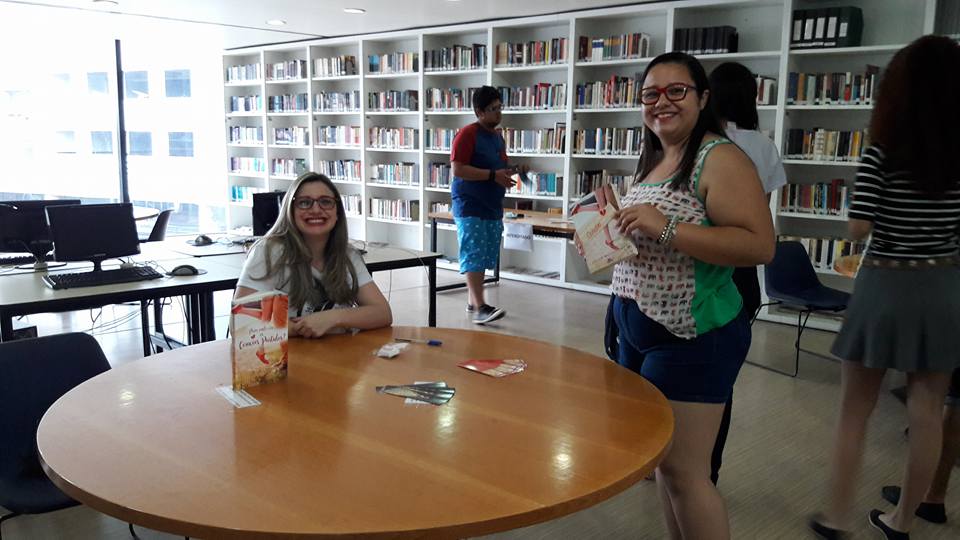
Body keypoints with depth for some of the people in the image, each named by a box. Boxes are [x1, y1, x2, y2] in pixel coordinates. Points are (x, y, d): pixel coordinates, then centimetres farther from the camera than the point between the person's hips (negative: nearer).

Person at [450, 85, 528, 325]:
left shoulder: (498, 137, 15)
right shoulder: (467, 134, -11)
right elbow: (458, 170, -19)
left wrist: (513, 171, 4)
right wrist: (493, 175, -22)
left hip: (492, 206, 8)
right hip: (470, 206, -8)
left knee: (484, 257, 12)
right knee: (474, 256, -11)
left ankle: (472, 301, 22)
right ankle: (479, 308, -13)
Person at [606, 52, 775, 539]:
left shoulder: (719, 158, -14)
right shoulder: (654, 159, 13)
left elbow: (759, 245, -24)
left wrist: (665, 227, -28)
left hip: (692, 338, -9)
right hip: (639, 330, 9)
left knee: (683, 471, -2)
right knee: (660, 459, 17)